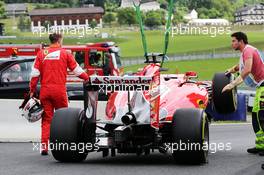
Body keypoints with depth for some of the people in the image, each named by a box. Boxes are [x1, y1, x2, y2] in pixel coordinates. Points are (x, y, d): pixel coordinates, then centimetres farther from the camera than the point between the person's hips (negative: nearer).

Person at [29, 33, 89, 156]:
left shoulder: (41, 54, 6)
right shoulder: (65, 53, 2)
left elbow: (35, 74, 1)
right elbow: (77, 70, 4)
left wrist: (32, 90, 6)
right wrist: (87, 78, 20)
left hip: (45, 90, 2)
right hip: (59, 90, -2)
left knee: (46, 119, 7)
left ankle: (44, 146, -2)